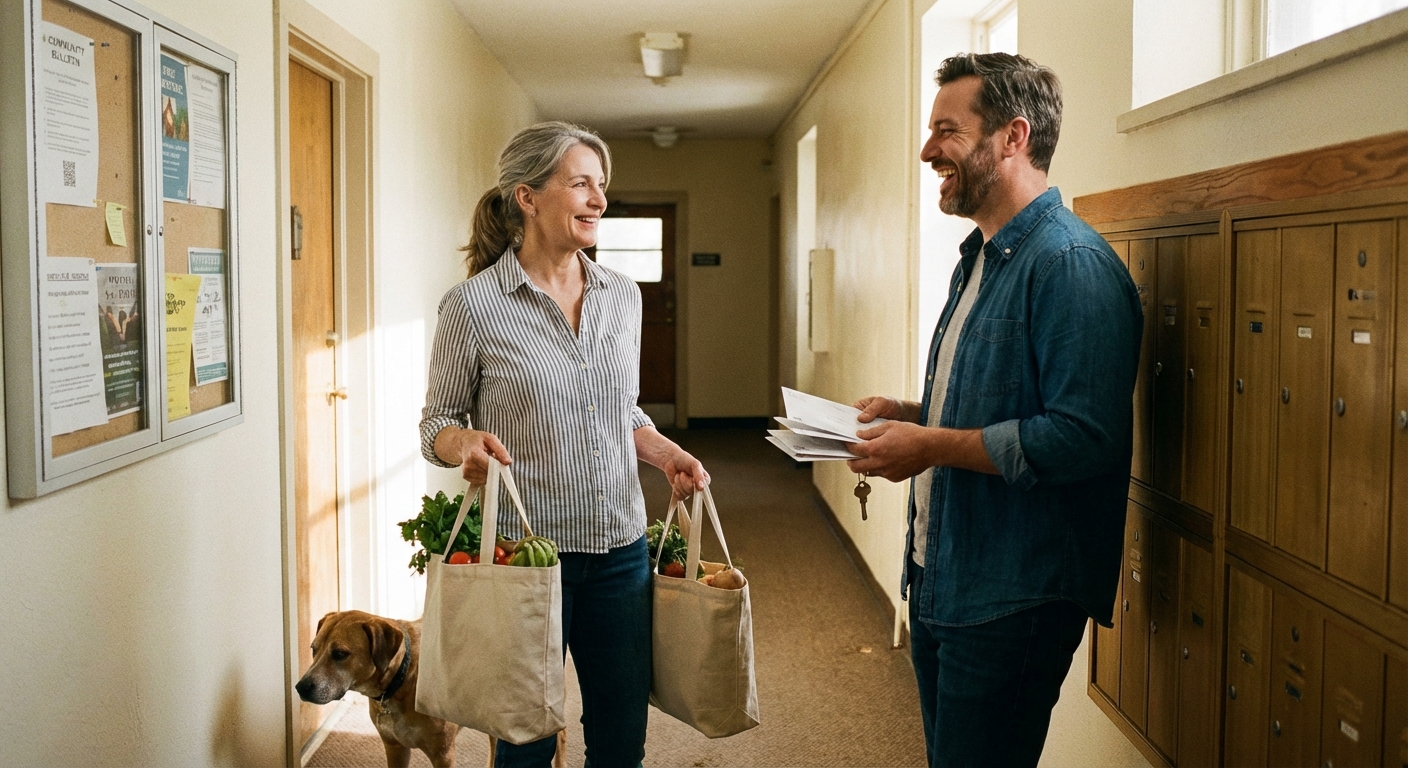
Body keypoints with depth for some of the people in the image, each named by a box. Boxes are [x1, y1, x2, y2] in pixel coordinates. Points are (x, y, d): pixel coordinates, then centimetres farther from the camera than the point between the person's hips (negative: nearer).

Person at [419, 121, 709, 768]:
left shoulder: (622, 296, 6)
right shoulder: (472, 305, -8)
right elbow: (437, 421, 0)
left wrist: (666, 453, -2)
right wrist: (465, 442, -22)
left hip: (620, 549, 4)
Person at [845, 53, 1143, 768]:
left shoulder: (1071, 262, -19)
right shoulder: (979, 258, 14)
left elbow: (1085, 435, -28)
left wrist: (933, 447, -23)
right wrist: (907, 414, 6)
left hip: (1012, 597, -10)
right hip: (940, 577, 10)